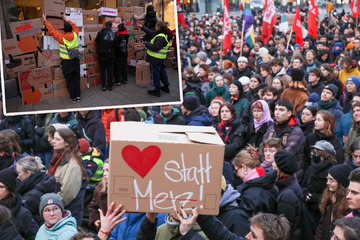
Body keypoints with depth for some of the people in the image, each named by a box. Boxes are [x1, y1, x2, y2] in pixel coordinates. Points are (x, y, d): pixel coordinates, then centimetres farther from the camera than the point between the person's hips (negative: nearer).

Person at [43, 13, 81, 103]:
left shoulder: (61, 37, -13)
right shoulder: (75, 35, -5)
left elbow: (51, 30, -2)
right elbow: (75, 27, 17)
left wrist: (45, 21, 10)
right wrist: (66, 20, 26)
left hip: (66, 62, -3)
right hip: (75, 61, 3)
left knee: (69, 80, 6)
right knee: (76, 79, 12)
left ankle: (73, 97, 11)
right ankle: (78, 96, 17)